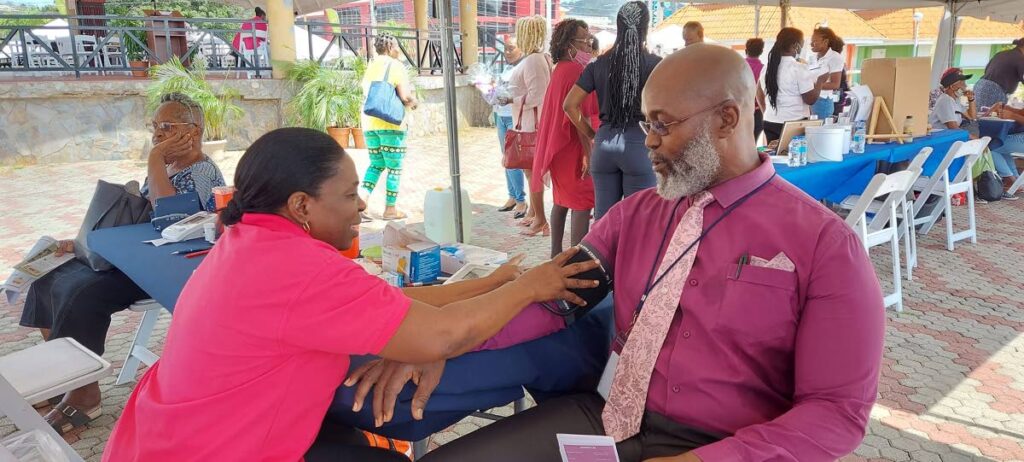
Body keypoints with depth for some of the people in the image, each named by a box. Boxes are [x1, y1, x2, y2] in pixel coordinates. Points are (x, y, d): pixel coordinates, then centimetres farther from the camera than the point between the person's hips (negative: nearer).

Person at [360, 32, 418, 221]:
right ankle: (390, 209, 10)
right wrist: (413, 102, 6)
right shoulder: (396, 65, -7)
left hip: (370, 123, 6)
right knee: (394, 168, 5)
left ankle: (362, 199, 0)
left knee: (375, 164, 17)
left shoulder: (370, 67, 14)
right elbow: (405, 96, -16)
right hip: (391, 124, -6)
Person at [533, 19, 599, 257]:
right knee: (582, 203, -5)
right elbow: (580, 115, -22)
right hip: (574, 147, -10)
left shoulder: (559, 69, 13)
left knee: (562, 201, 16)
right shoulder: (576, 70, -17)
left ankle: (556, 254, 24)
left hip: (559, 146, 10)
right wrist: (588, 152, -21)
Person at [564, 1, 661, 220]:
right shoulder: (654, 63, -2)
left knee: (603, 217, 9)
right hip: (639, 143, -3)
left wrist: (592, 135, 11)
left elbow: (570, 105, 5)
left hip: (604, 143, 3)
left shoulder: (599, 64, 7)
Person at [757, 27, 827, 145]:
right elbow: (811, 99, -9)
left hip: (770, 123, 6)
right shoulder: (799, 68, -12)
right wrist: (820, 81, 6)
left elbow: (759, 95, 16)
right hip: (795, 125, -6)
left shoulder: (767, 67, 7)